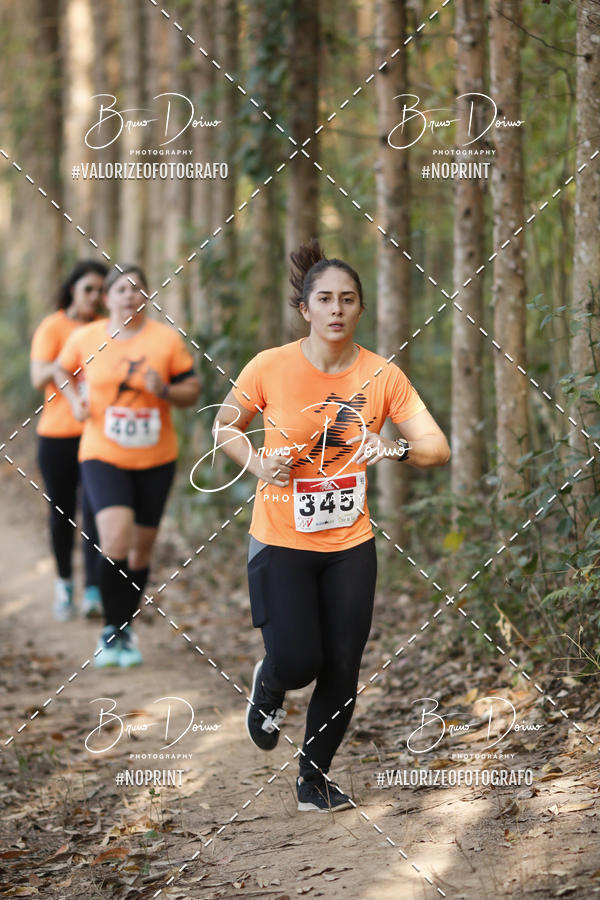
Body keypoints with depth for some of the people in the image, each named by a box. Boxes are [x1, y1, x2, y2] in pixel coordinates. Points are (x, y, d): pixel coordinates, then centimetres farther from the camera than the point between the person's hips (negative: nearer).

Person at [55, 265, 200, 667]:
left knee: (142, 548, 11)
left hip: (156, 457, 2)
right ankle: (111, 631, -6)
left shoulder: (167, 339, -3)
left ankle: (126, 626, 32)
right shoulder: (86, 338, -1)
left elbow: (193, 391, 2)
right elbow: (63, 370, 19)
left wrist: (165, 391, -18)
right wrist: (74, 400, 1)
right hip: (103, 456, -1)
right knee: (116, 539, -20)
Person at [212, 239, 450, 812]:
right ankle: (269, 685, 29)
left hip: (350, 544, 2)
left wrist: (398, 448, -27)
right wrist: (256, 463, -14)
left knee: (341, 671, 3)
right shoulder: (270, 368, -10)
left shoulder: (381, 376, -5)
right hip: (281, 541, -2)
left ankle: (314, 776, 26)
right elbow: (224, 427, 5)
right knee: (297, 663, -11)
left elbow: (437, 448, -6)